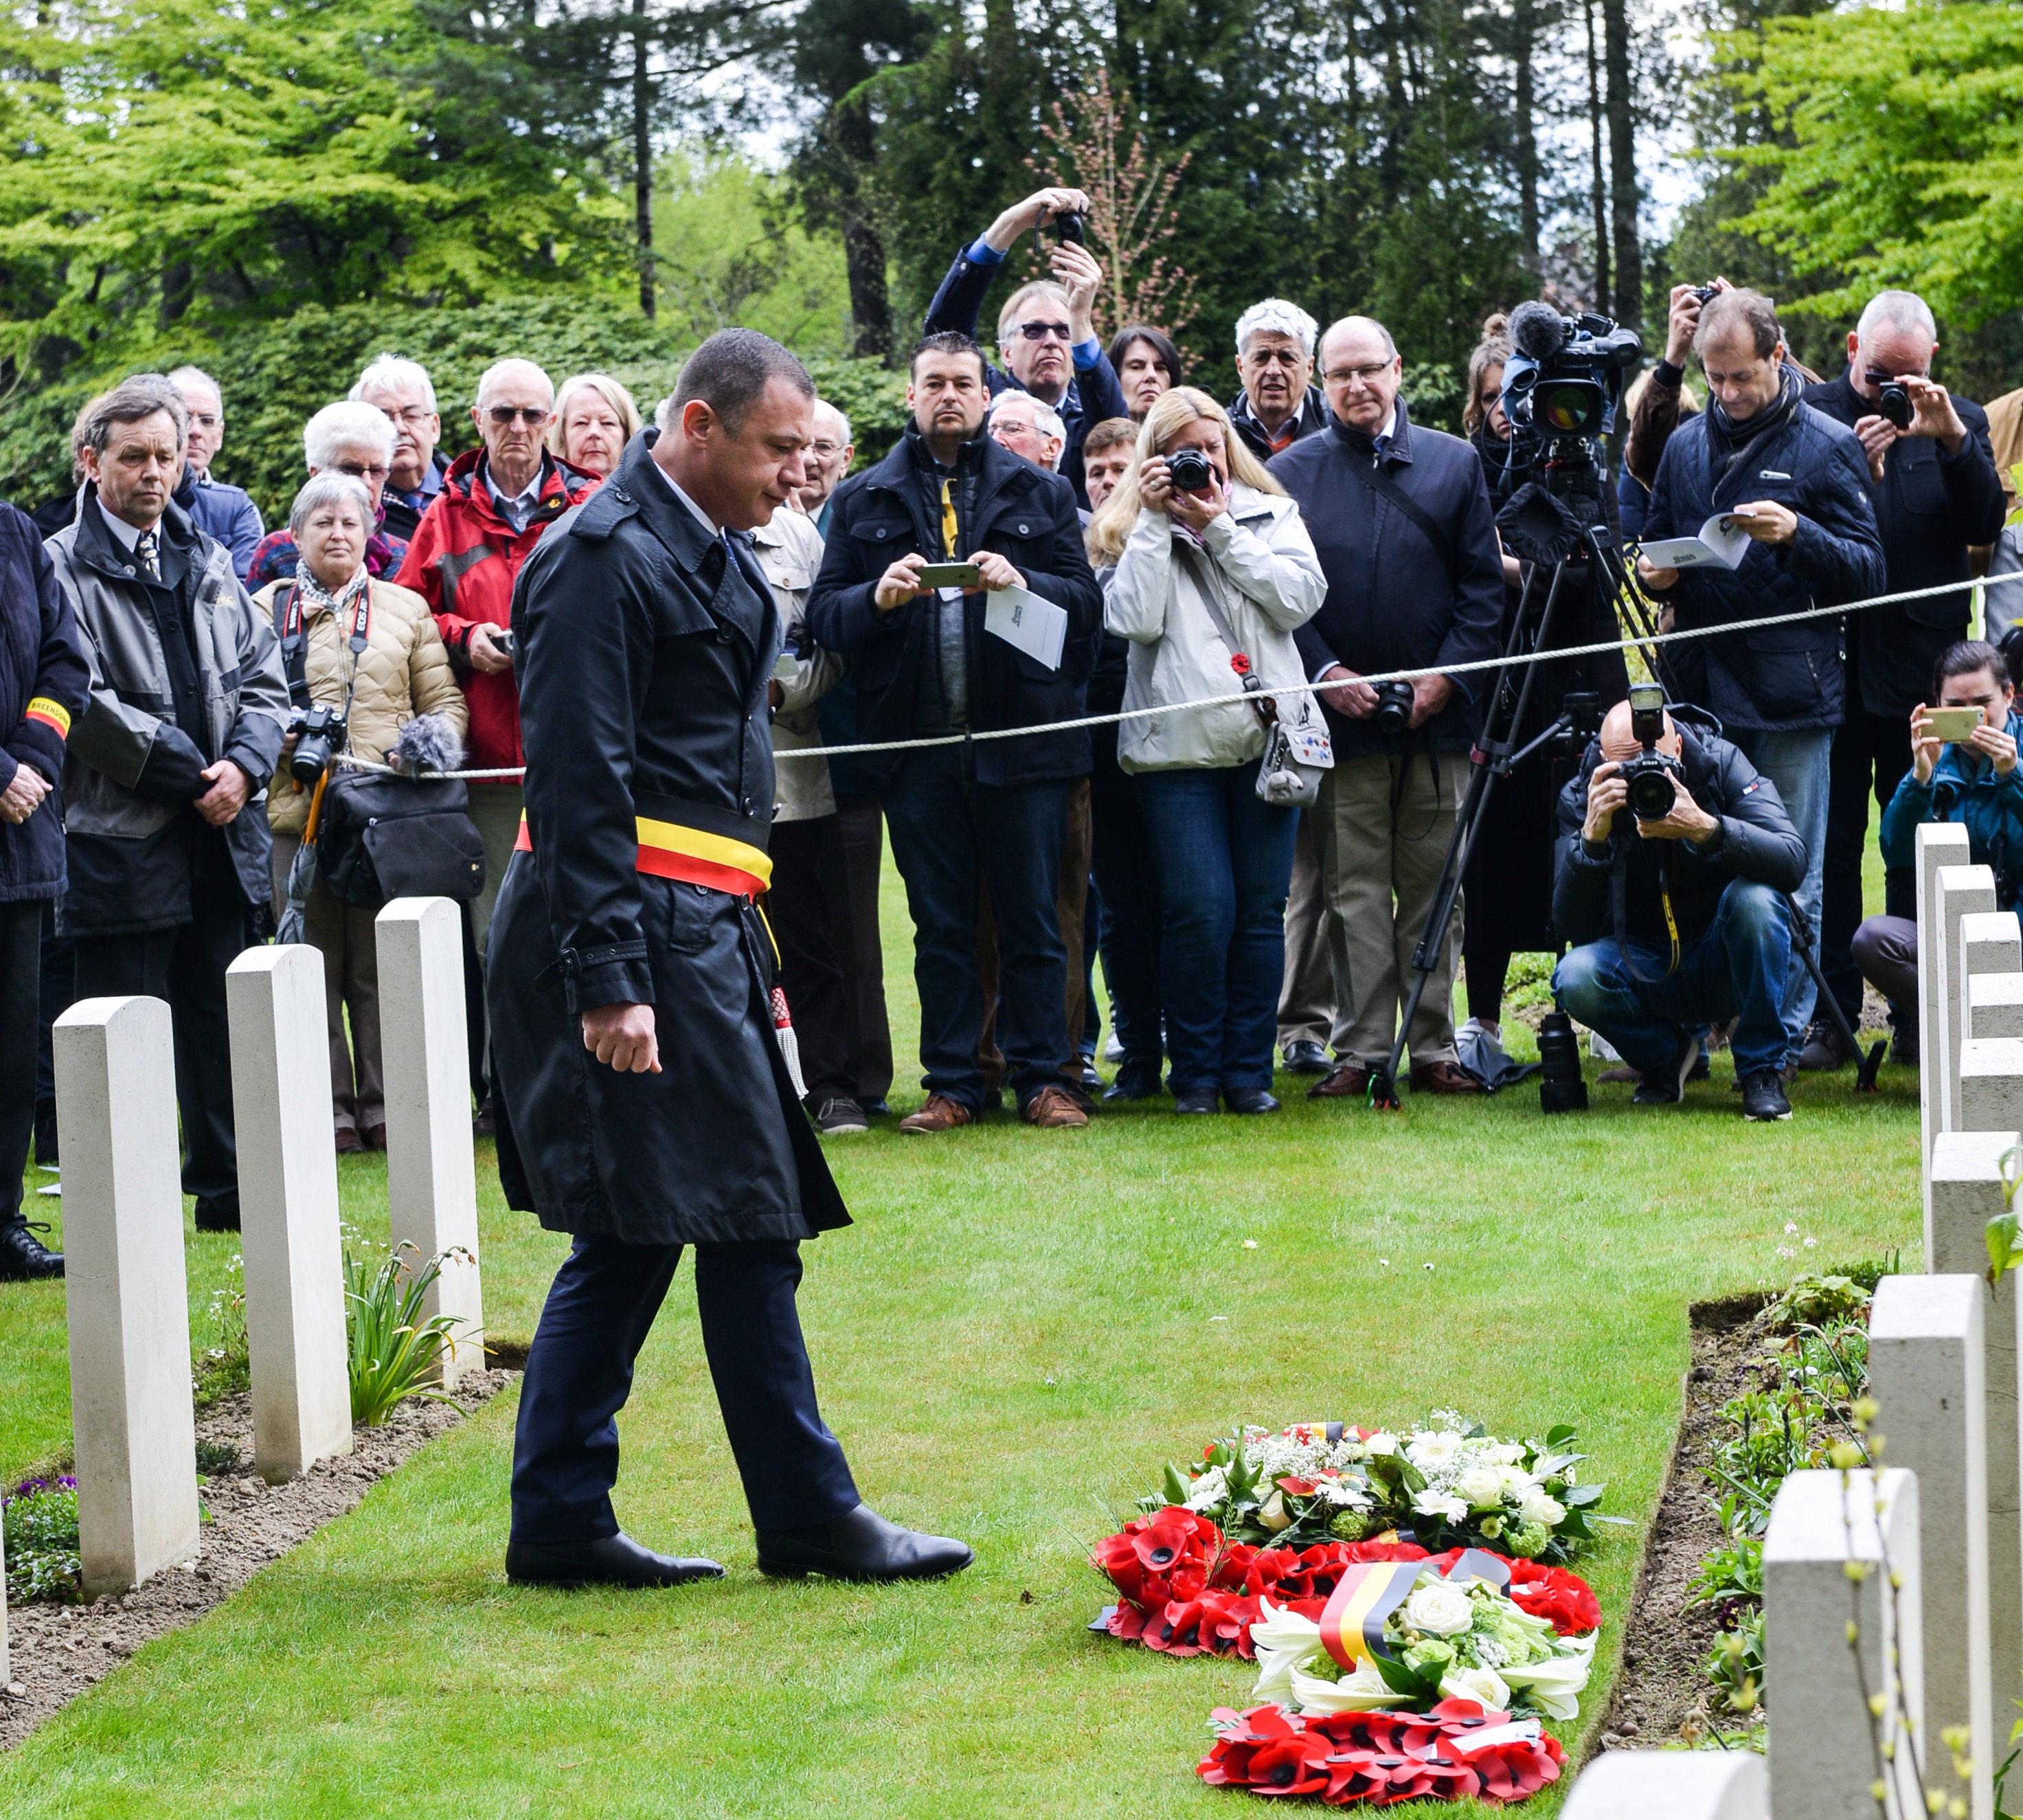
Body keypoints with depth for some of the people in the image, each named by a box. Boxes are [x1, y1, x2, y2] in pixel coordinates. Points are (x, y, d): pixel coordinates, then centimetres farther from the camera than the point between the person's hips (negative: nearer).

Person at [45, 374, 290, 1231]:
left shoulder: (210, 564, 14)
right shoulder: (61, 568, -6)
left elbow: (263, 681, 13)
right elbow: (87, 705, -13)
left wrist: (243, 767, -6)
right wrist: (188, 774, -13)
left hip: (223, 837, 6)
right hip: (122, 840, -6)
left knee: (221, 1022, 11)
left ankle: (227, 1189, 19)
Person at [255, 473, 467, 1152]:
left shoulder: (405, 608, 15)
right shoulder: (266, 609, 11)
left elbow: (445, 701, 13)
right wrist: (276, 739, -11)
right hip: (298, 810, -1)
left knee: (381, 969, 1)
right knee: (315, 968, 1)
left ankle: (384, 1107, 7)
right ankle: (328, 1110, 5)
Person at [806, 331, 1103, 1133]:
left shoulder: (1039, 492, 10)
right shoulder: (863, 500, 10)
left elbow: (1087, 602, 3)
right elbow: (823, 614, 4)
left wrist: (1022, 583, -15)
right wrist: (878, 597, -15)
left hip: (1021, 735, 0)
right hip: (917, 742, 0)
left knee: (1033, 918, 1)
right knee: (939, 926, 5)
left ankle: (1041, 1080, 7)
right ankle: (951, 1083, 11)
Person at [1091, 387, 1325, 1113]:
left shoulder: (1272, 514, 13)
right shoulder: (1131, 531, 8)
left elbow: (1300, 598, -3)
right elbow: (1133, 619, -8)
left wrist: (1220, 528, -5)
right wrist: (1155, 521, -7)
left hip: (1267, 733, 2)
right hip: (1178, 745, -2)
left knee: (1261, 907, 2)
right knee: (1199, 909, -9)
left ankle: (1249, 1069, 10)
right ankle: (1195, 1071, 3)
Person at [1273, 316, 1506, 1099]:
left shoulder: (1454, 463, 9)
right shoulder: (1291, 472, 6)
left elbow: (1484, 583, 6)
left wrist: (1449, 672, -5)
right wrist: (1323, 670, -9)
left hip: (1438, 712, 1)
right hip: (1342, 712, -1)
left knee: (1434, 888, 4)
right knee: (1355, 891, -1)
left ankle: (1432, 1047, 8)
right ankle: (1361, 1050, 2)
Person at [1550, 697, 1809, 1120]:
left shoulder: (1722, 765, -13)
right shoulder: (1583, 796, -12)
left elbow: (1793, 862, -27)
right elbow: (1573, 927, -18)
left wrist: (1705, 828, -41)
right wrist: (1592, 836, -34)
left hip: (1723, 962, -1)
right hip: (1644, 969, 1)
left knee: (1754, 897, -32)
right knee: (1576, 978, -30)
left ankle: (1761, 1070, -14)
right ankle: (1664, 1058, 3)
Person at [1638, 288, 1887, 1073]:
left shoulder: (1827, 447, 1)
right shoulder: (1686, 444, 14)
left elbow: (1867, 572, -3)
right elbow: (1654, 544, 25)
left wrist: (1798, 535, -20)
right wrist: (1653, 571, 2)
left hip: (1791, 696, -4)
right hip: (1698, 690, 4)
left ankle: (1782, 1041, 6)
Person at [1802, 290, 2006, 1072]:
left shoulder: (1961, 422, 9)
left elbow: (1986, 524, -3)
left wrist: (1952, 440, -15)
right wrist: (1852, 468, -18)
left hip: (1922, 670, 1)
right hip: (1829, 662, -1)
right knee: (1830, 846, 1)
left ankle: (1919, 1014, 9)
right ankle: (1832, 1015, 5)